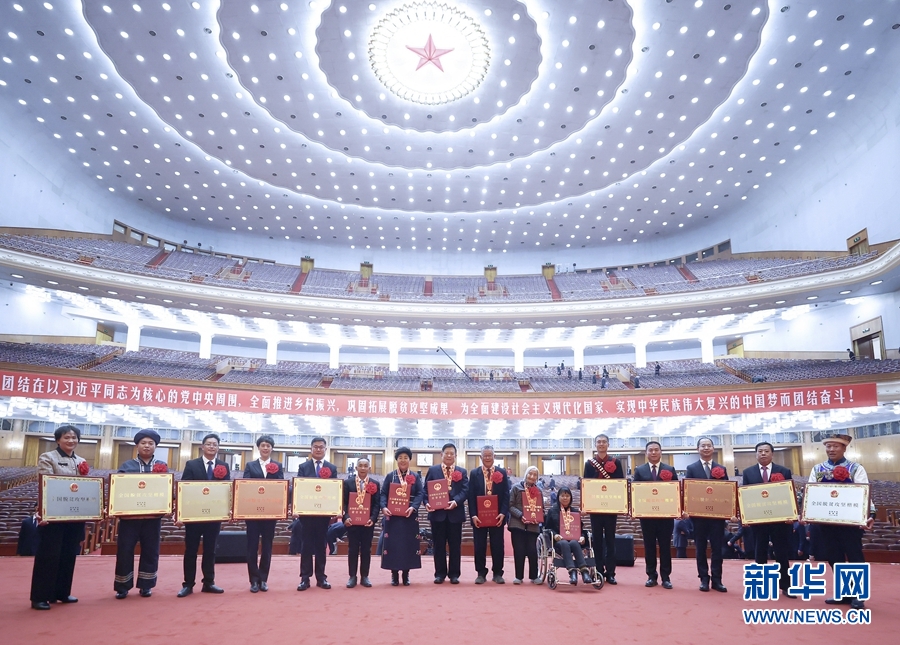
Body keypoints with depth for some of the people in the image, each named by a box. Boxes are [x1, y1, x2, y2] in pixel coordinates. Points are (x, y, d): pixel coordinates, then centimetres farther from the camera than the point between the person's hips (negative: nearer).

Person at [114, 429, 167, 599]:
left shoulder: (162, 466, 9)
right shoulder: (126, 465, 6)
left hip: (153, 516, 1)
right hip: (130, 515, -1)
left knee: (150, 551, 7)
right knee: (125, 550, 1)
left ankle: (145, 586, 19)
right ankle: (122, 587, 14)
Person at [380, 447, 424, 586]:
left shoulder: (415, 477, 8)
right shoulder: (390, 476, 7)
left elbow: (421, 494, -2)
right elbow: (383, 494, 1)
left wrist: (413, 507, -19)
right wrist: (384, 507, -18)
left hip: (409, 515, 1)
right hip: (392, 515, 0)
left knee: (409, 542, 1)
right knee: (393, 543, -1)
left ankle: (406, 574, 11)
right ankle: (394, 574, 8)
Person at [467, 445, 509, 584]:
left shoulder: (502, 473, 5)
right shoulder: (474, 473, 4)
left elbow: (506, 495, 1)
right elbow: (471, 496, 0)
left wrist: (503, 513, -10)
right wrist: (473, 515, -10)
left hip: (497, 515, 0)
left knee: (498, 546, 5)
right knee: (479, 546, 4)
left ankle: (497, 573, 17)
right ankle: (481, 574, 14)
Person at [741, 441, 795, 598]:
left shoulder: (784, 471, 3)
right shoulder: (748, 472, 5)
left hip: (780, 518, -1)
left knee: (782, 554, 5)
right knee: (759, 554, 8)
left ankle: (785, 586, 15)